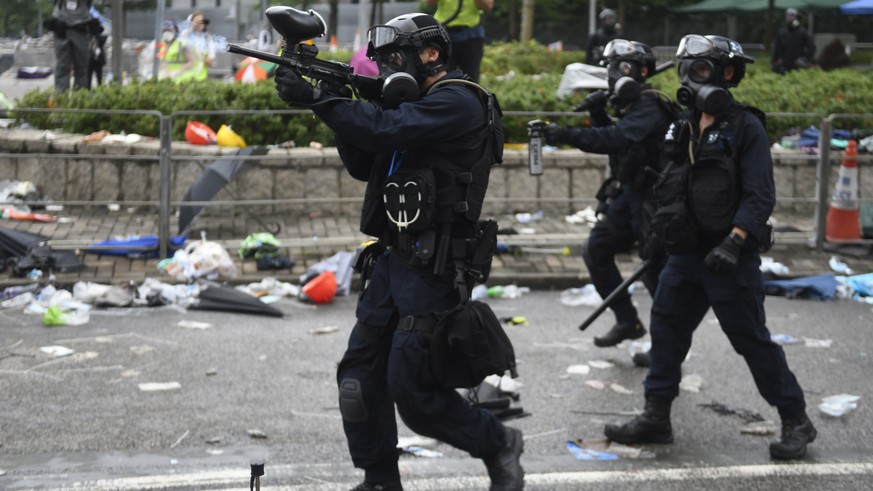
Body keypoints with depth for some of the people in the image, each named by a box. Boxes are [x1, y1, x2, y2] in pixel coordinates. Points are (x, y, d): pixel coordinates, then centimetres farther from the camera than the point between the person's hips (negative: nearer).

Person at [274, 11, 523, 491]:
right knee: (359, 373, 6)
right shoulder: (411, 104, 18)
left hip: (432, 267, -9)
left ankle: (499, 446, 14)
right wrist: (338, 104, 2)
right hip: (393, 258, 9)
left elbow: (386, 128, -24)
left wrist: (318, 98, -21)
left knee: (412, 389, -7)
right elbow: (364, 166, 16)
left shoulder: (457, 103, -12)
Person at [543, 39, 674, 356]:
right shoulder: (632, 105, 12)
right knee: (596, 250, 8)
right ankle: (627, 322, 15)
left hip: (653, 197, -10)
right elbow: (614, 143, 19)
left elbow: (616, 139, -34)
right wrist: (598, 114, 2)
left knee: (656, 271, -5)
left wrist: (567, 135, -41)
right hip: (630, 194, 10)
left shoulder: (649, 108, -19)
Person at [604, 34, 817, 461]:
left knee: (752, 339, -2)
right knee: (665, 329, 7)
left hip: (729, 255, -7)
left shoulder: (745, 128, -10)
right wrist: (659, 230, 18)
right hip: (686, 251, 7)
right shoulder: (684, 127, 10)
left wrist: (733, 243, -25)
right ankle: (656, 417, 17)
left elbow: (760, 196, -16)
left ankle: (796, 421, 10)